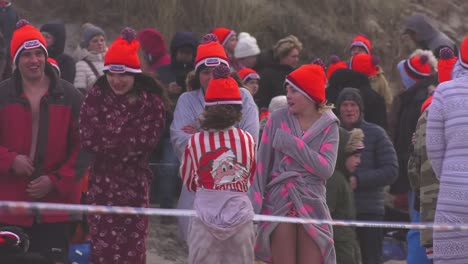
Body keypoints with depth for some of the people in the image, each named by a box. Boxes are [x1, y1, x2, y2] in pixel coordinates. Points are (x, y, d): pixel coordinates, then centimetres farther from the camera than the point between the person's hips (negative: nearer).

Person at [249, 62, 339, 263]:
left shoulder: (328, 125, 3)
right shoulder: (278, 119, 3)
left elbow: (326, 168, -9)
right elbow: (262, 163, 1)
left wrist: (292, 143, -11)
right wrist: (255, 201, -7)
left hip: (312, 205, 0)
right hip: (279, 203, 0)